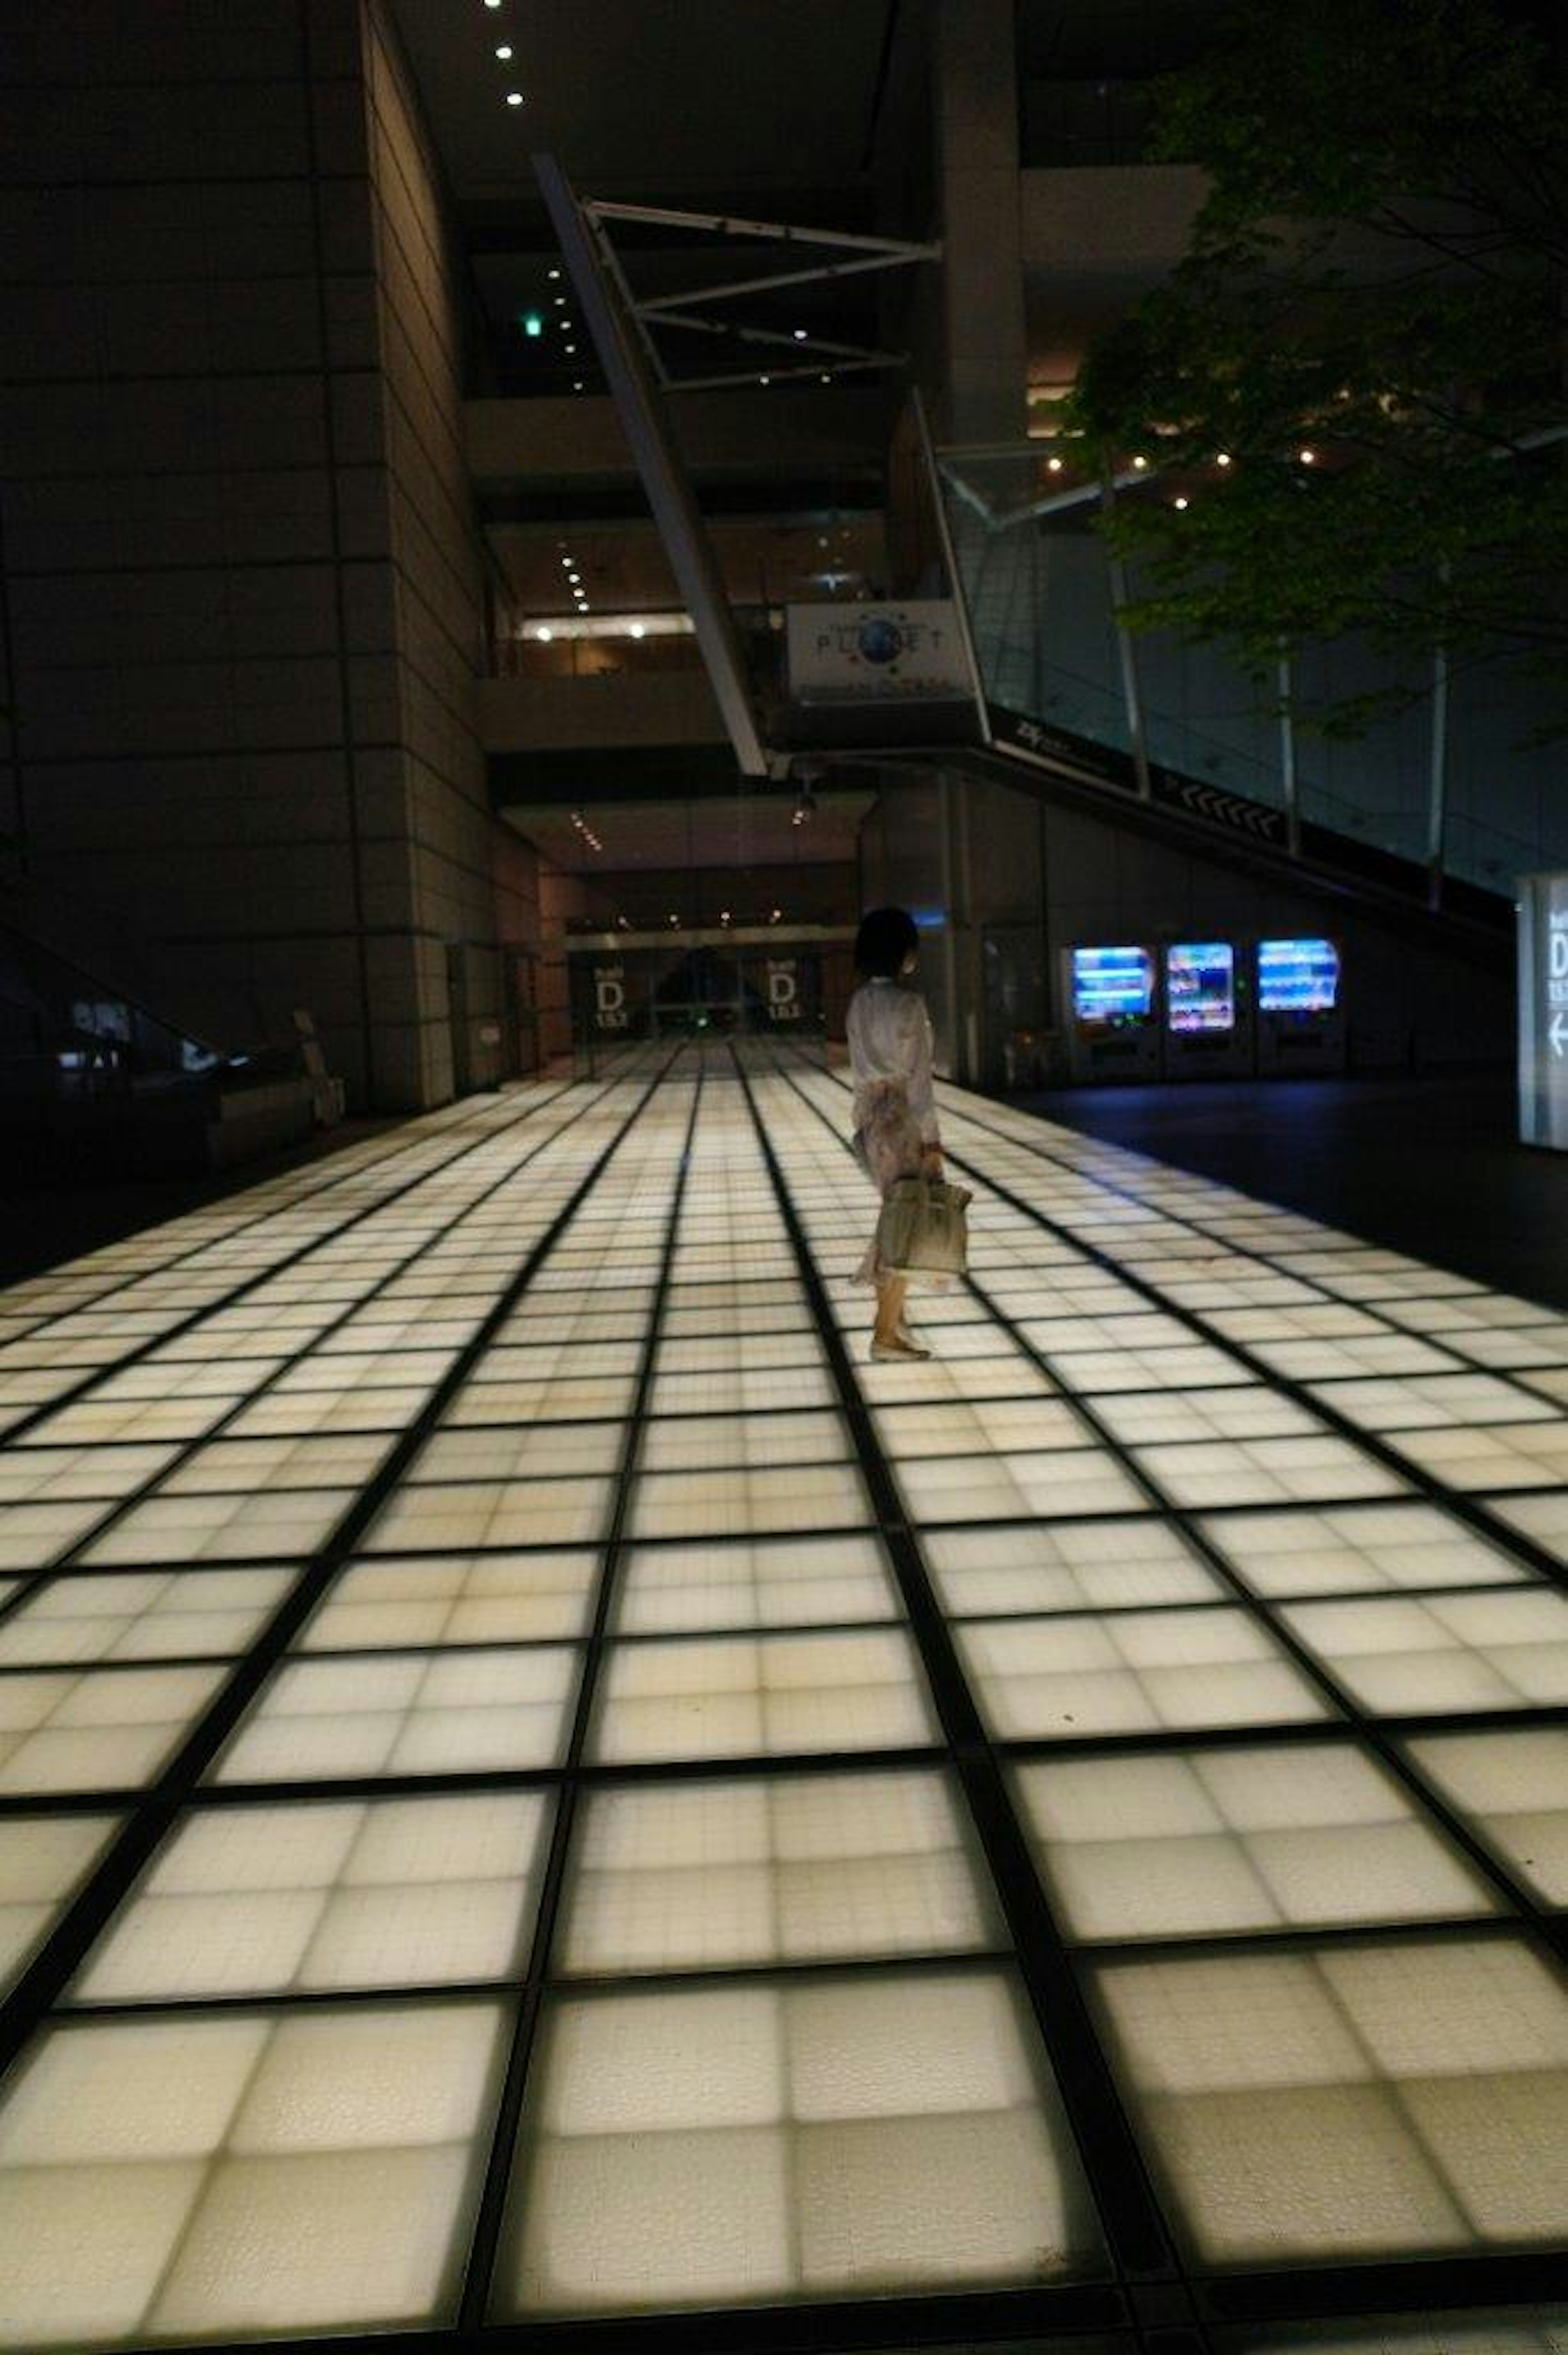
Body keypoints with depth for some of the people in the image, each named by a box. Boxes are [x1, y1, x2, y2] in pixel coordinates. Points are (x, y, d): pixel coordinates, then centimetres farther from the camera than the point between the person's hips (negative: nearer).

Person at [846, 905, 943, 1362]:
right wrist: (931, 1140, -14)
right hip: (904, 1119, -8)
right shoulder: (909, 1002, -16)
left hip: (871, 1117, 8)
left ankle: (890, 1313, 27)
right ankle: (886, 1334, 6)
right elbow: (917, 1075, -17)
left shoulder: (860, 1002, 8)